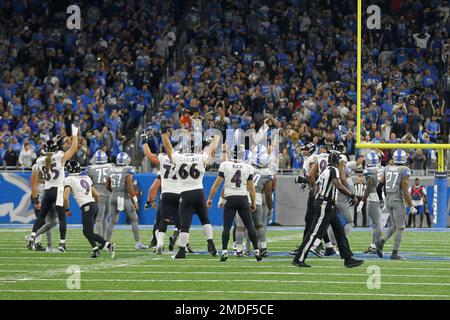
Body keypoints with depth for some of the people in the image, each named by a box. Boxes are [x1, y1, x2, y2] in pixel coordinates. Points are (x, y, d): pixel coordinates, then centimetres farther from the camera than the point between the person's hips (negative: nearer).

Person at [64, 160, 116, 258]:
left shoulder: (69, 180, 0)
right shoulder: (86, 178, 19)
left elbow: (66, 197, -9)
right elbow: (97, 195, 20)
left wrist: (67, 210, 5)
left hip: (86, 207, -7)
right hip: (94, 205, 7)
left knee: (89, 232, -7)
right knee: (86, 231, 19)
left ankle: (108, 245, -22)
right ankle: (95, 248, 4)